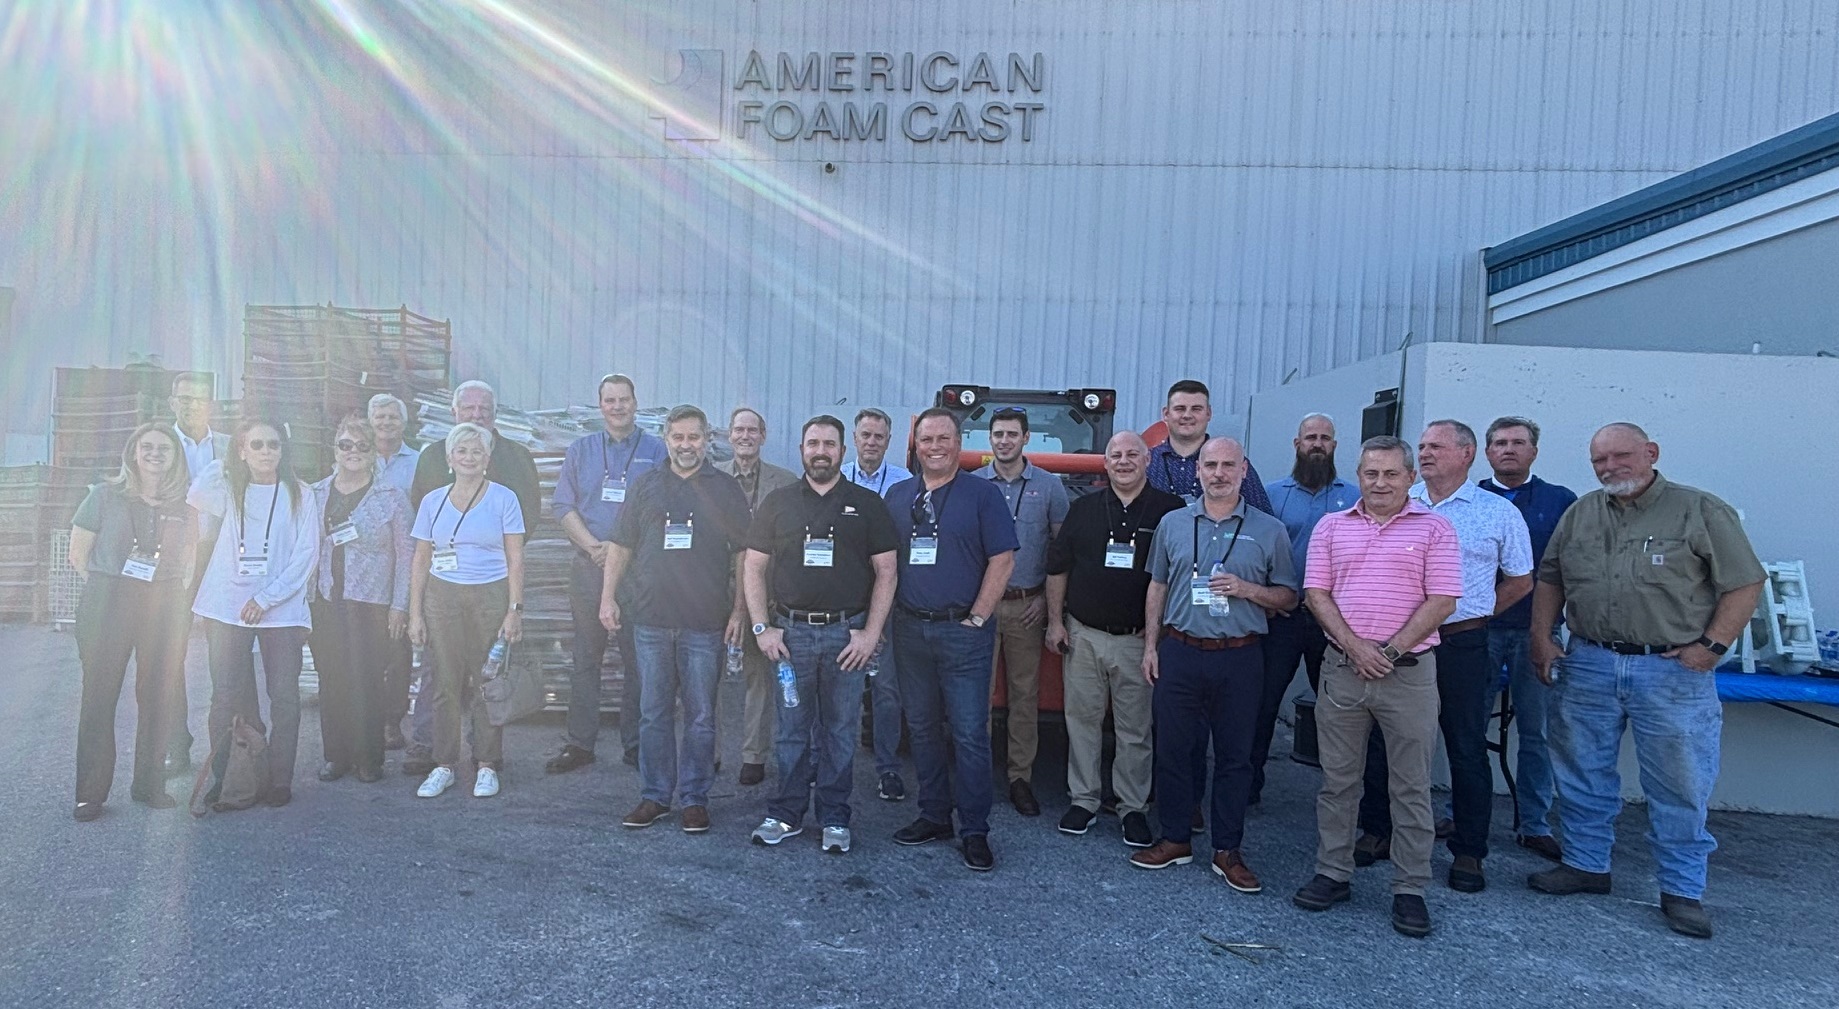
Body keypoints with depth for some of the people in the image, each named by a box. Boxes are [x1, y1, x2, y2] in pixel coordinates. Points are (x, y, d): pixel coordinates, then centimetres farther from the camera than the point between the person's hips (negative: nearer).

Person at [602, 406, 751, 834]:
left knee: (700, 717, 4)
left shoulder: (726, 489, 4)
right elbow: (621, 546, 11)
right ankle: (654, 795, 21)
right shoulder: (645, 485, 9)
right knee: (654, 714, 9)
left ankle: (694, 798, 16)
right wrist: (608, 596, 4)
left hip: (706, 623, -2)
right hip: (651, 620, 2)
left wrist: (739, 609, -1)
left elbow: (743, 554, 4)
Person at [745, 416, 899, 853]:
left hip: (846, 634, -1)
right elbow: (754, 567, 8)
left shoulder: (868, 505, 5)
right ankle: (785, 814, 21)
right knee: (791, 729, 8)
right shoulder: (778, 502, 8)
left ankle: (835, 819, 18)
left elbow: (886, 572, 2)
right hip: (790, 633, 1)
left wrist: (871, 633, -5)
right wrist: (762, 628, -1)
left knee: (840, 731, 7)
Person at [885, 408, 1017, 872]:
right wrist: (889, 613, 4)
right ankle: (934, 815, 25)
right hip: (910, 629, 5)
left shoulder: (983, 494, -2)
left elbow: (1002, 560, -6)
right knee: (922, 727, 12)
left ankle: (975, 830, 7)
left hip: (963, 630, -4)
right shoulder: (897, 496, 10)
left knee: (969, 732, -3)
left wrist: (977, 618, -10)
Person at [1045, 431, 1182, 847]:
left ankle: (1134, 807, 17)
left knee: (1136, 729, 5)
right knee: (1082, 720, 8)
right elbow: (1057, 567, 9)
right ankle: (1083, 799, 20)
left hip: (1139, 639, -2)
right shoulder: (1083, 509, 6)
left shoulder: (1169, 510, -1)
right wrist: (1055, 621, 4)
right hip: (1083, 635, 2)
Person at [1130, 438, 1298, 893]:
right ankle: (1175, 839, 22)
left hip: (1240, 657, -1)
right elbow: (1157, 587, 12)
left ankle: (1228, 850, 19)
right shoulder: (1173, 523, 7)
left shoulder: (1269, 530, 1)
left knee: (1234, 754, 6)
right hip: (1180, 652, 2)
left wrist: (1247, 589, -14)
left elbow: (1288, 596, 5)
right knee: (1173, 748, 7)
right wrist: (1150, 645, 7)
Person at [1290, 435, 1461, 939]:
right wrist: (1355, 646, -10)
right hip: (1342, 668, 3)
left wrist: (1391, 650, -13)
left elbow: (1441, 602, -6)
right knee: (1337, 779, 10)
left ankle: (1410, 889, 17)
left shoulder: (1434, 528, 0)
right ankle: (1333, 873, 22)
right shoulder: (1332, 526, 8)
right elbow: (1316, 594, 3)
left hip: (1409, 671, -2)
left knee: (1411, 786, 6)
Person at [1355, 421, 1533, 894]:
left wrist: (1473, 616, 6)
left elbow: (1520, 581, 10)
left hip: (1461, 647, -2)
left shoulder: (1499, 513, 1)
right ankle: (1377, 832, 25)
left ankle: (1468, 852, 19)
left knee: (1467, 750, 6)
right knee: (1382, 741, 10)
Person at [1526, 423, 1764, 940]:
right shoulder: (1579, 514, 10)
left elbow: (1744, 584, -3)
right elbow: (1549, 581, 15)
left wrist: (1712, 645, -11)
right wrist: (1541, 639, 6)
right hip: (1587, 667, 4)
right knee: (1582, 775, 11)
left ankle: (1682, 890, 17)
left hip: (1673, 671, -4)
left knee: (1680, 787, 3)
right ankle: (1586, 864, 27)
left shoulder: (1702, 512, -2)